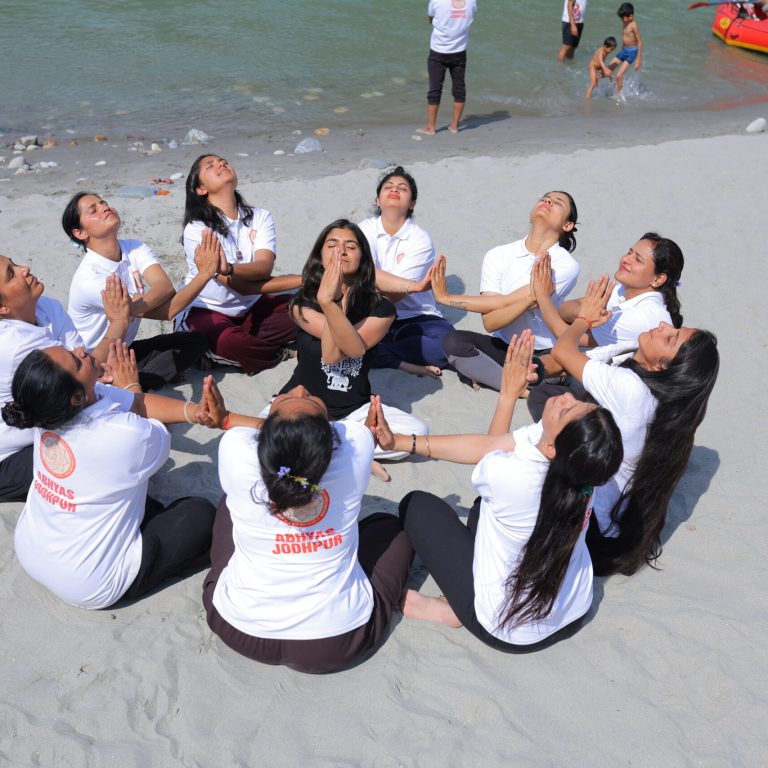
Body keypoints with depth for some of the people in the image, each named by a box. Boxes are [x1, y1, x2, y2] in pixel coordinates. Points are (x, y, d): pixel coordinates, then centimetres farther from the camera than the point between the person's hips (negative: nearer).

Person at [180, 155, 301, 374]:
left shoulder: (260, 217, -2)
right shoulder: (196, 229, -14)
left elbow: (264, 267, -19)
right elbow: (236, 286, -21)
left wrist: (228, 268, -41)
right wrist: (300, 280, -22)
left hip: (252, 307, 5)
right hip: (208, 312, -5)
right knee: (233, 344, -38)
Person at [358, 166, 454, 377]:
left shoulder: (420, 240, -8)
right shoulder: (365, 230, -2)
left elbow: (393, 297, -15)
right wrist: (413, 286, -34)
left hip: (414, 319, -1)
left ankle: (369, 351, -22)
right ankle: (404, 363, -22)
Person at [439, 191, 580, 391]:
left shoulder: (566, 265, -11)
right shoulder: (497, 255, -4)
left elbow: (506, 302, -18)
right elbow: (490, 322, -14)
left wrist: (447, 298, -14)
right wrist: (528, 299, -32)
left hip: (545, 355, -2)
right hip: (503, 347, 3)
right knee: (453, 342, -25)